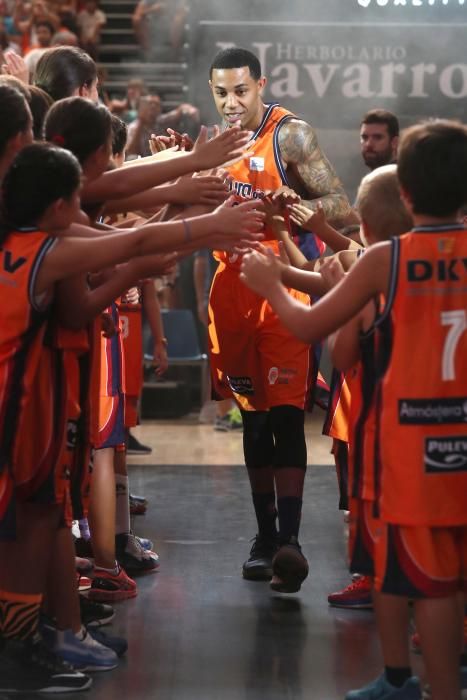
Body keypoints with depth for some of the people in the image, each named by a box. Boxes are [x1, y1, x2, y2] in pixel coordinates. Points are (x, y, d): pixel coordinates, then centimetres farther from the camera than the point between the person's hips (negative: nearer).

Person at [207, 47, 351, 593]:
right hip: (234, 286, 6)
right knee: (252, 416, 11)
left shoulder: (290, 135, -8)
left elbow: (339, 206, -12)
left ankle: (289, 540, -19)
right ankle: (265, 536, 18)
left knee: (285, 414, -13)